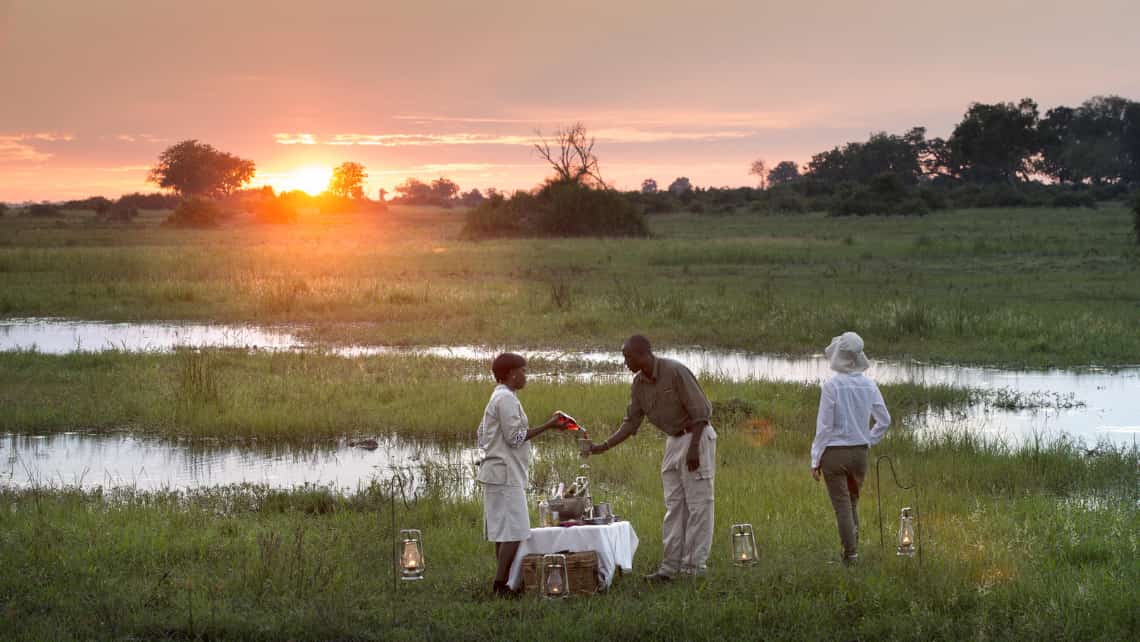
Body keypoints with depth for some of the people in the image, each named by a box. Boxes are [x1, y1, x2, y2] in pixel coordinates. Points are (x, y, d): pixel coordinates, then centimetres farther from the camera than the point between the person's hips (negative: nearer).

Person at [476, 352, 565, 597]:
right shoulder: (507, 399, -13)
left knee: (503, 531, 10)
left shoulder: (498, 398, 18)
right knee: (514, 531, -11)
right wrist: (548, 426, -16)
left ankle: (502, 582, 11)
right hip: (506, 475, -11)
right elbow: (515, 436, -18)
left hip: (497, 474, 11)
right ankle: (500, 583, -14)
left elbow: (482, 437, 20)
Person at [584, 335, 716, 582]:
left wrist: (693, 449, -22)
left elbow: (700, 410, -18)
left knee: (698, 503, -5)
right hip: (673, 441, 8)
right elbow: (631, 423, 11)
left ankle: (695, 565, -3)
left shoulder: (675, 372, -19)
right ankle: (671, 564, 10)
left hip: (696, 437, -8)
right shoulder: (639, 383, 3)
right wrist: (604, 446, 3)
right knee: (674, 505, 8)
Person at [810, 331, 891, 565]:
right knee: (852, 503, 21)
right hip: (860, 451, 4)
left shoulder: (831, 385, -16)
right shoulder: (869, 384, -2)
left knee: (842, 506, 4)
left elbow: (824, 426, -13)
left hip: (835, 452, -4)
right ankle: (853, 548, 25)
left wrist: (815, 460, -6)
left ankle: (850, 554, 5)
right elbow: (884, 420, 4)